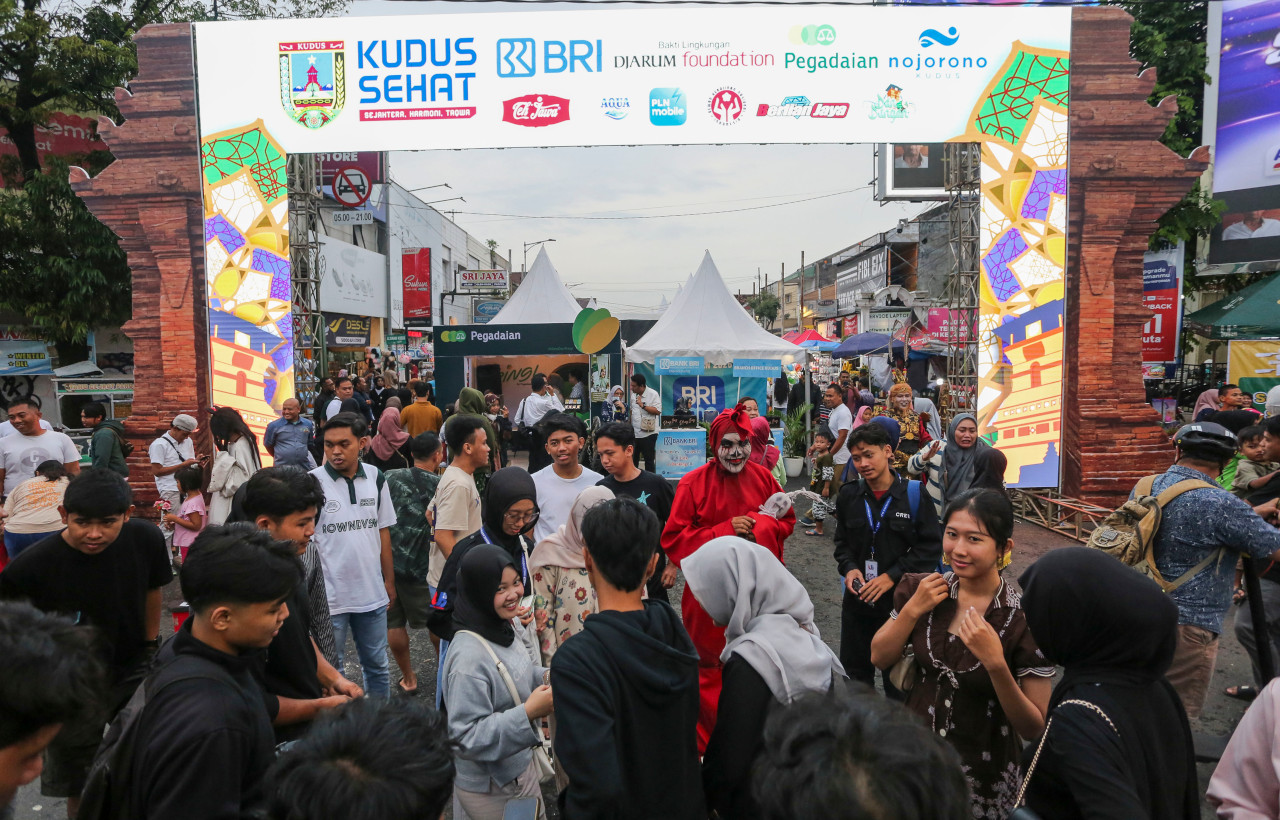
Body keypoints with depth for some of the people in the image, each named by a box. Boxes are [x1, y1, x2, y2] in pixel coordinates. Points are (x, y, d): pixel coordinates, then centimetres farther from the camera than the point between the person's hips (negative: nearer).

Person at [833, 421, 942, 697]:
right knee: (854, 670, 16)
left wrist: (892, 576, -17)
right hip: (857, 599, 4)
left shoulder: (914, 493, -10)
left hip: (900, 599, -4)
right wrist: (849, 568, -8)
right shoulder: (849, 495, 1)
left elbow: (930, 546, -10)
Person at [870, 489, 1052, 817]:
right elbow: (879, 658, -4)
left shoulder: (1025, 619, -20)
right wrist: (913, 609, -18)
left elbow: (1034, 729, -16)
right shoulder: (921, 590, -9)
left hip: (983, 778, -3)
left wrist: (996, 664, -32)